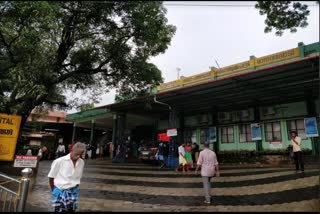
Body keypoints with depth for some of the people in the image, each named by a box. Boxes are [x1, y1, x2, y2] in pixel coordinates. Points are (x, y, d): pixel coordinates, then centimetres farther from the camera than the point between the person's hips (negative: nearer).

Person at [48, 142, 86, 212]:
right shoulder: (59, 161, -15)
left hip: (73, 192, 4)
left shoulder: (81, 162, -4)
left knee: (71, 210, 12)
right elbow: (51, 177, -4)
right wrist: (54, 190, 5)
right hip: (60, 191, -4)